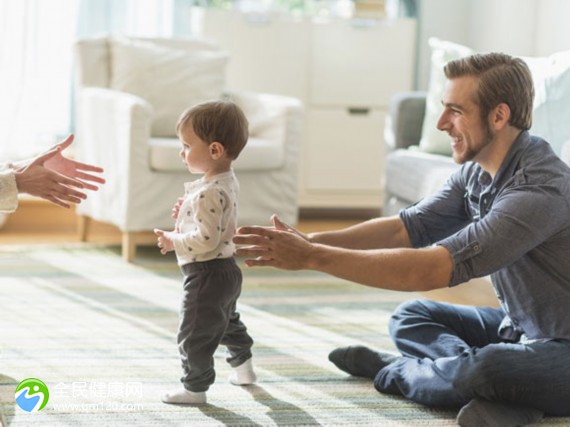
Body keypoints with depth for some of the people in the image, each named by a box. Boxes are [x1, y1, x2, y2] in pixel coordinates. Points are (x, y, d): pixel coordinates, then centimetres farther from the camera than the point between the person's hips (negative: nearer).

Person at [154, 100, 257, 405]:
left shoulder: (209, 193, -27)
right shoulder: (227, 181, 4)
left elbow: (206, 239, -31)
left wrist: (174, 241, -20)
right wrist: (186, 214, 5)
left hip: (206, 274, -11)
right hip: (226, 269, 11)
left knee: (194, 333, 1)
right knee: (228, 322, 30)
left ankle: (195, 388, 10)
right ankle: (243, 368, 45)